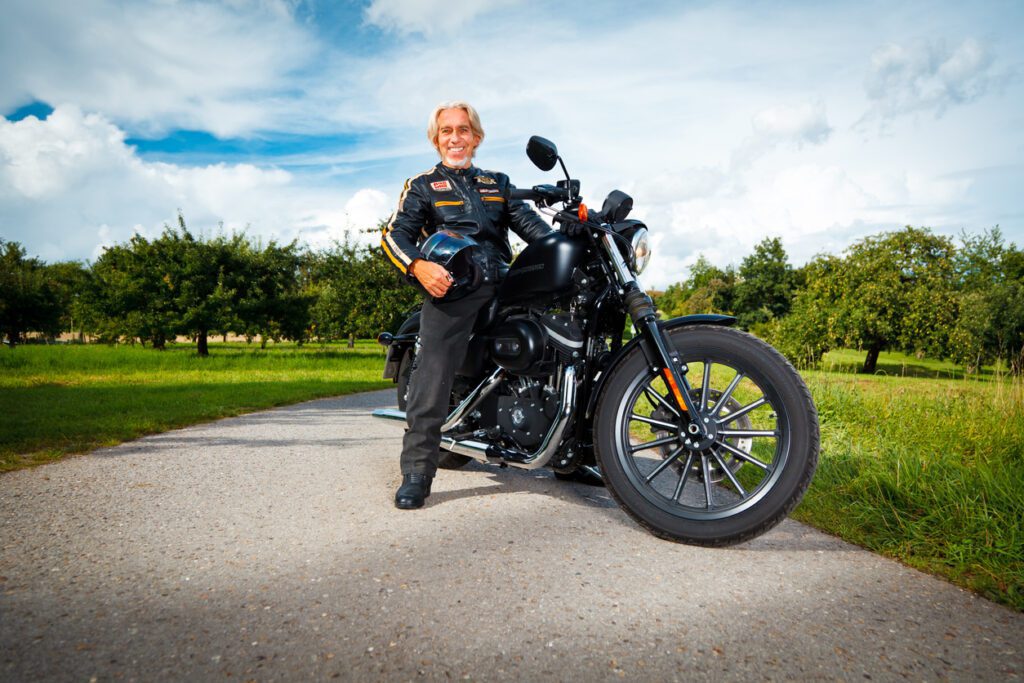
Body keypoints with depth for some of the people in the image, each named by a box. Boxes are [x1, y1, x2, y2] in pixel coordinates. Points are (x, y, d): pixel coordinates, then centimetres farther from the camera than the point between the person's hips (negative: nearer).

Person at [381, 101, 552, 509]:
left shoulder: (498, 184, 28)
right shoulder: (422, 186, 17)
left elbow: (529, 222, 15)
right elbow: (396, 233, 3)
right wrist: (418, 265, -20)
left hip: (503, 286, 4)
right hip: (450, 288, -3)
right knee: (433, 372, -17)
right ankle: (416, 471, -14)